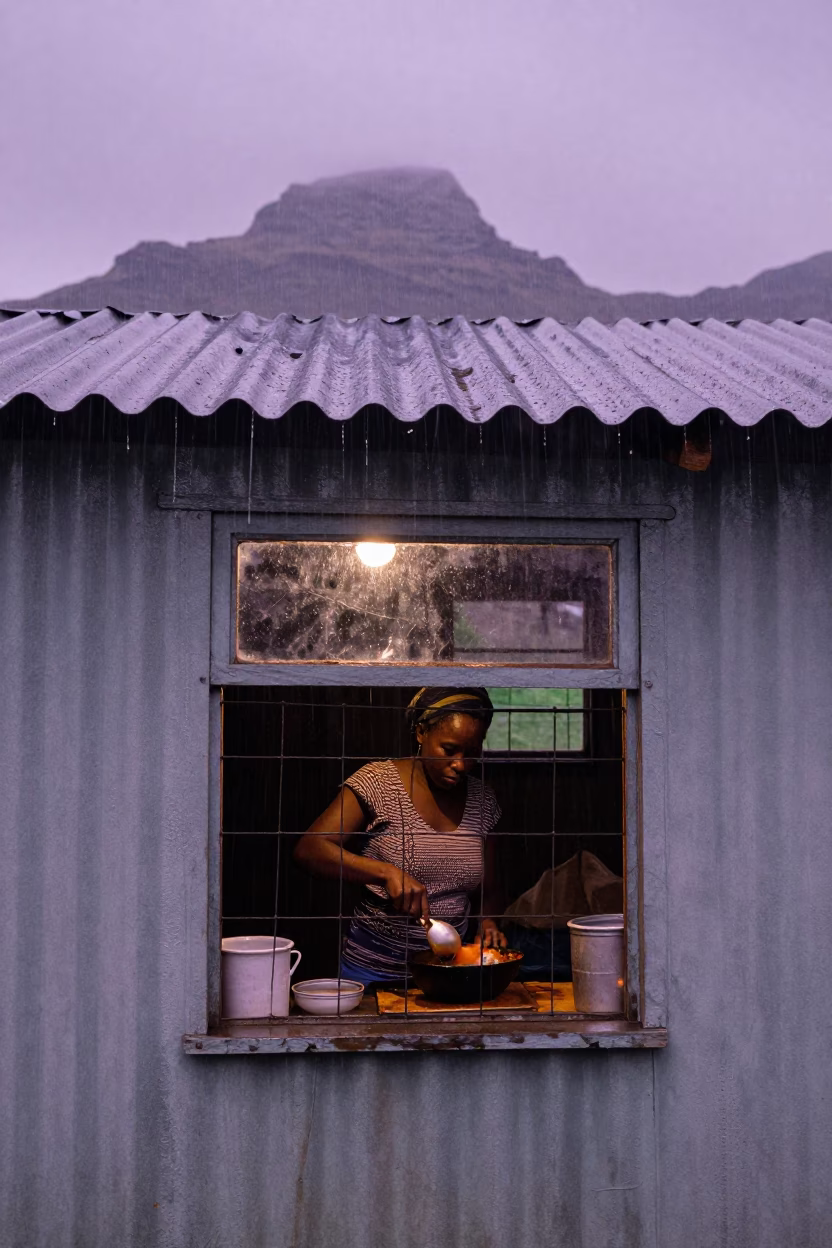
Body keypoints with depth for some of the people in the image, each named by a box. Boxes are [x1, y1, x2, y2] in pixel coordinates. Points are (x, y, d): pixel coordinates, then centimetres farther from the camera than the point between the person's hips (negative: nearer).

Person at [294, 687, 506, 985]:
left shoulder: (483, 800, 4)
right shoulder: (380, 781, -11)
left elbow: (486, 891, 13)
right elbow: (309, 849, -21)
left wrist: (488, 922, -10)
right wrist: (387, 872, -32)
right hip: (374, 968, -4)